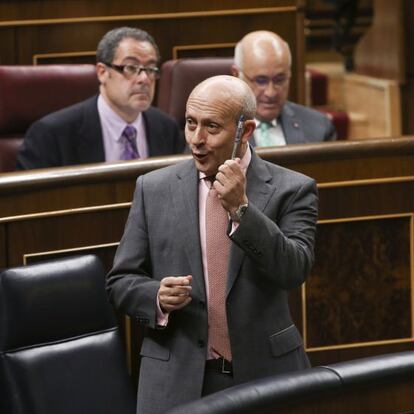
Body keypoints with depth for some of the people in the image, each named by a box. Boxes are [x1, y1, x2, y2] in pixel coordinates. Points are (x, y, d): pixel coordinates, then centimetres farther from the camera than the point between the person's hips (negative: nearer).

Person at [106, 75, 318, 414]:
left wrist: (240, 209, -21)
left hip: (266, 377, -1)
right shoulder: (154, 189, 5)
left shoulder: (291, 190, -1)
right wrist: (158, 297, -12)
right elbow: (121, 281, 8)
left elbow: (294, 271, -13)